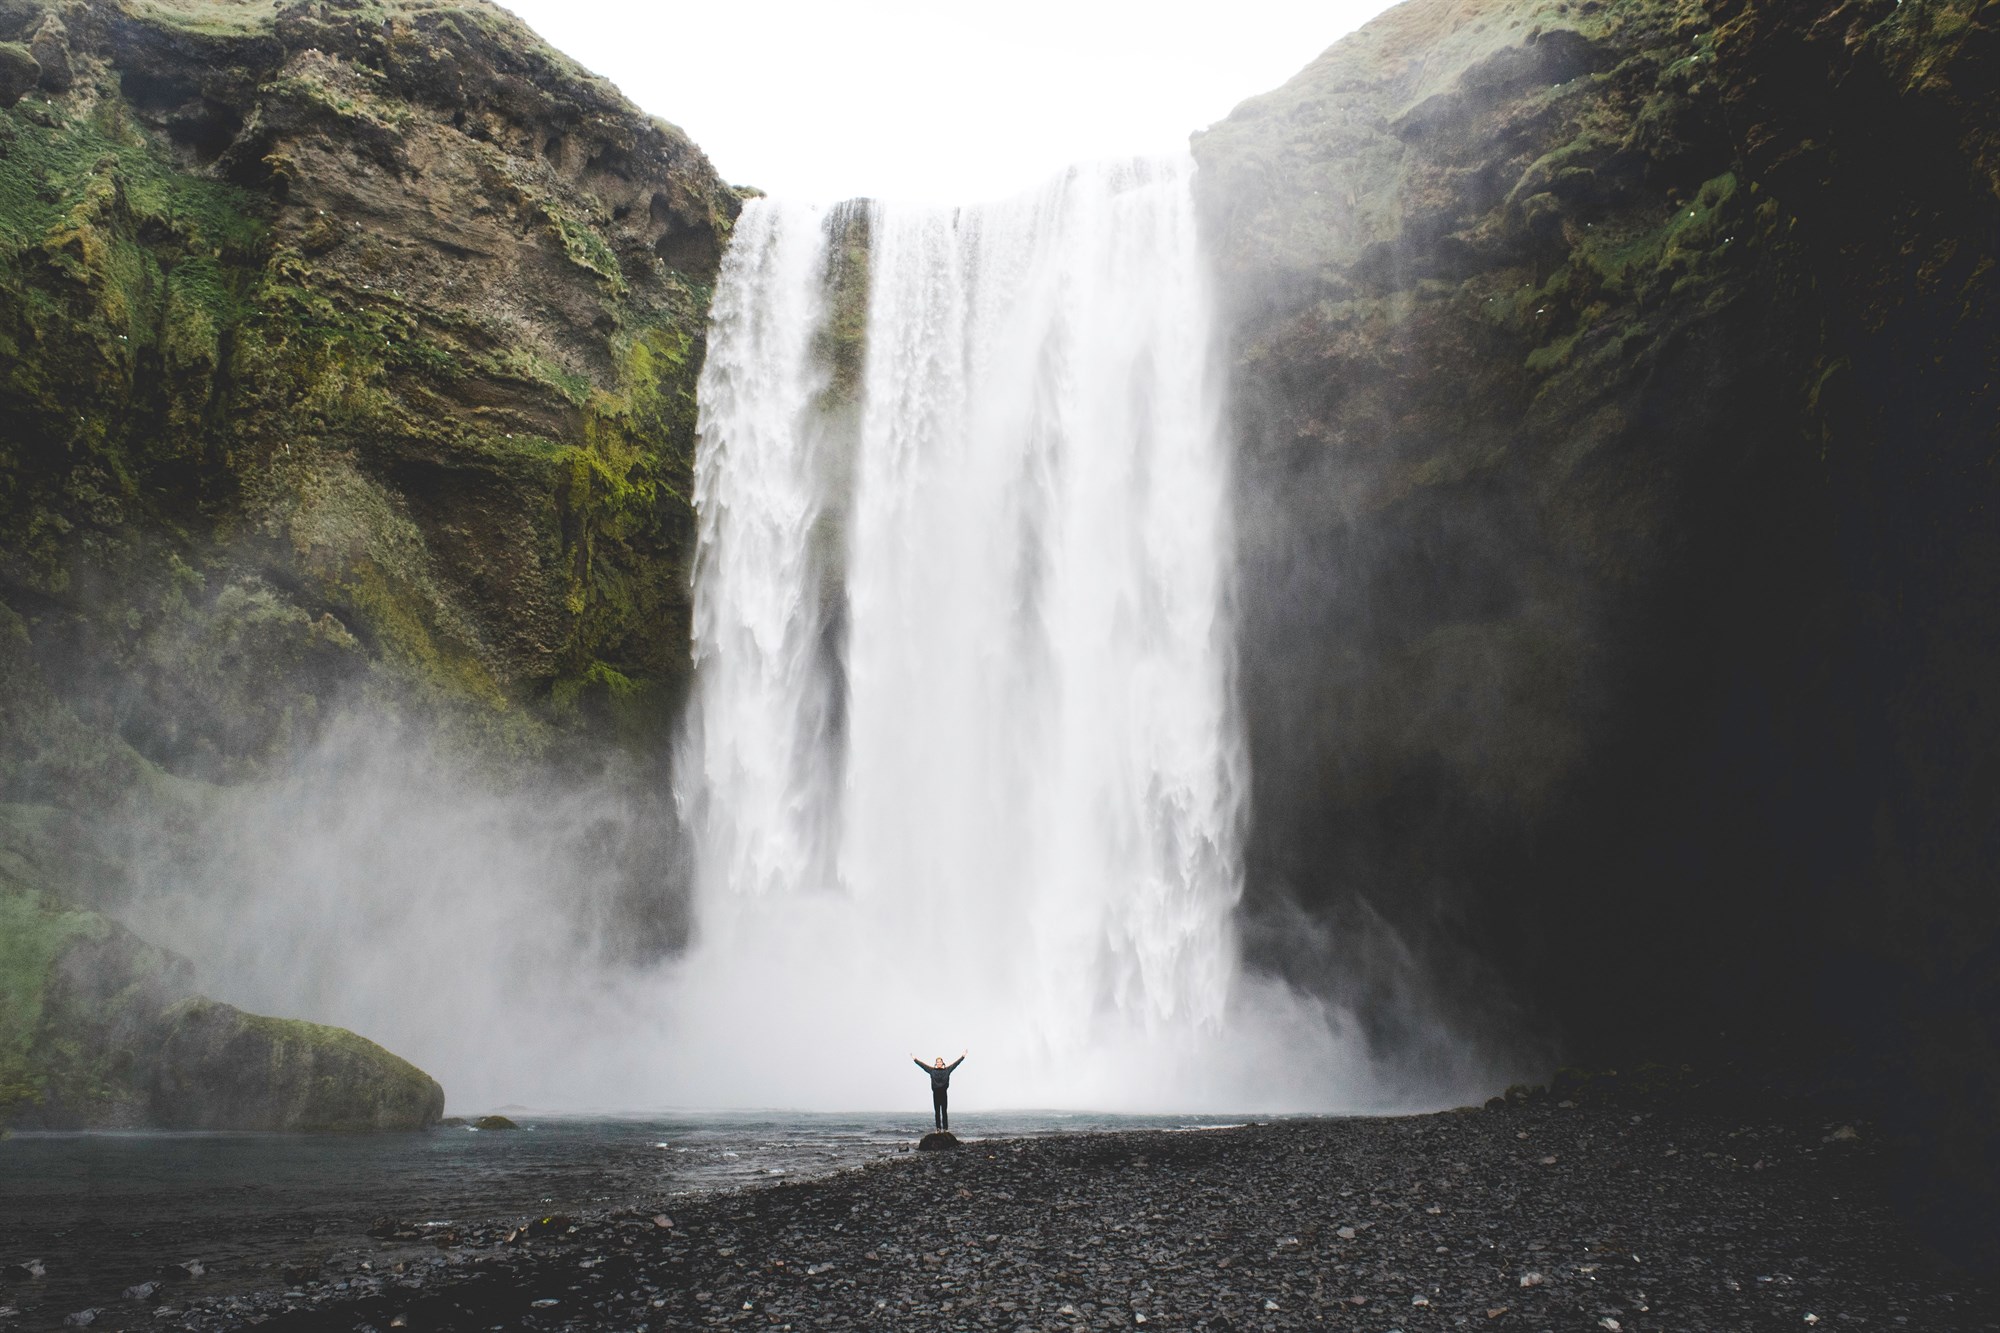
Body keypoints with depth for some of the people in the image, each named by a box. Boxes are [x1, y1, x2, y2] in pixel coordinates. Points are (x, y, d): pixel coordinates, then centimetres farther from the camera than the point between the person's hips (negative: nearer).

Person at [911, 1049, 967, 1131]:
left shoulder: (947, 1069, 3)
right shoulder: (932, 1070, 6)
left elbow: (956, 1063, 3)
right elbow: (922, 1065, 9)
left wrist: (963, 1056, -1)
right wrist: (915, 1059, 10)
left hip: (943, 1092, -1)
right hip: (935, 1093, 1)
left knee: (944, 1111, 0)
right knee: (937, 1112, 4)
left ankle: (945, 1128, 1)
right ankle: (938, 1128, 8)